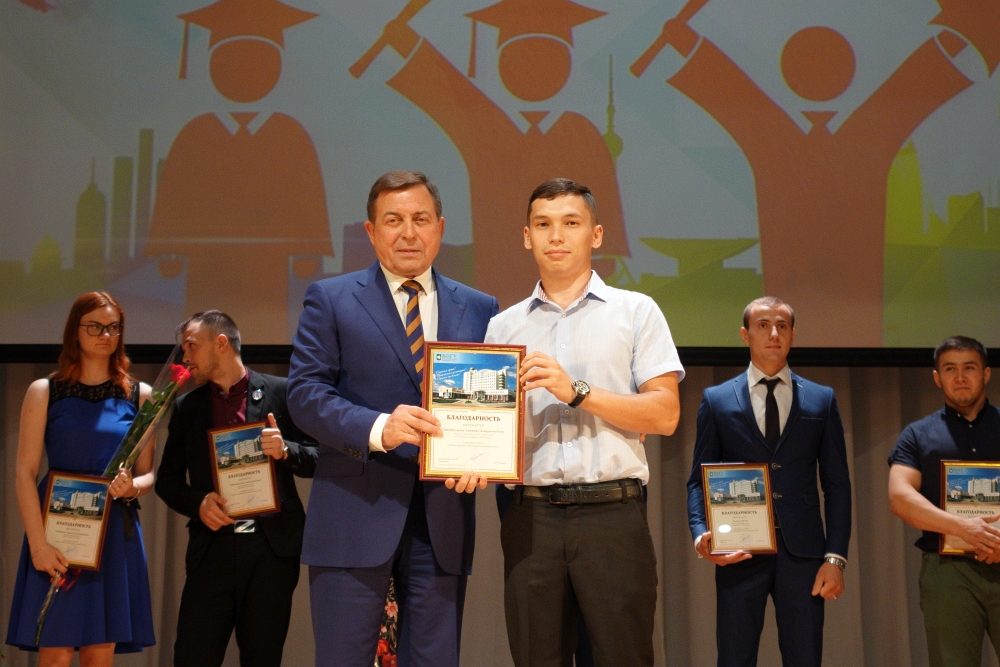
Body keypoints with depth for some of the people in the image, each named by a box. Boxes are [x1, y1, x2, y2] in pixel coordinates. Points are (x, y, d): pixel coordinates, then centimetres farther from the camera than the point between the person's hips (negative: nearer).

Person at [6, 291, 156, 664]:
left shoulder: (140, 396, 9)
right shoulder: (44, 392, 3)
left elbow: (149, 474, 11)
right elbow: (25, 473, -2)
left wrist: (132, 487, -13)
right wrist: (37, 542, -13)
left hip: (115, 534, 2)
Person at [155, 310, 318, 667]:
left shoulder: (281, 393, 3)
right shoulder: (186, 407, 12)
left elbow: (318, 459, 3)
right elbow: (167, 478, 14)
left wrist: (285, 450, -17)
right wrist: (197, 502, -6)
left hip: (272, 548, -2)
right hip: (212, 549, 2)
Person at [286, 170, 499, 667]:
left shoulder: (478, 309, 13)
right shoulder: (330, 300, 4)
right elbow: (304, 392, -4)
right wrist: (377, 428, -21)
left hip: (444, 519, 3)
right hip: (356, 515, -2)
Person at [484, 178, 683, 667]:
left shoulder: (635, 311, 6)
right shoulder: (504, 326, 15)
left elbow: (665, 415, -3)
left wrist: (577, 392, -12)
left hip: (612, 513, -2)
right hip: (531, 514, 3)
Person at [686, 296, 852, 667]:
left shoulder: (822, 400, 9)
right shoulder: (716, 400, 7)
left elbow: (837, 485, 7)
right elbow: (699, 480, 6)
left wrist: (835, 557, -2)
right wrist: (701, 535, -12)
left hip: (802, 552, 1)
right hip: (739, 552, -1)